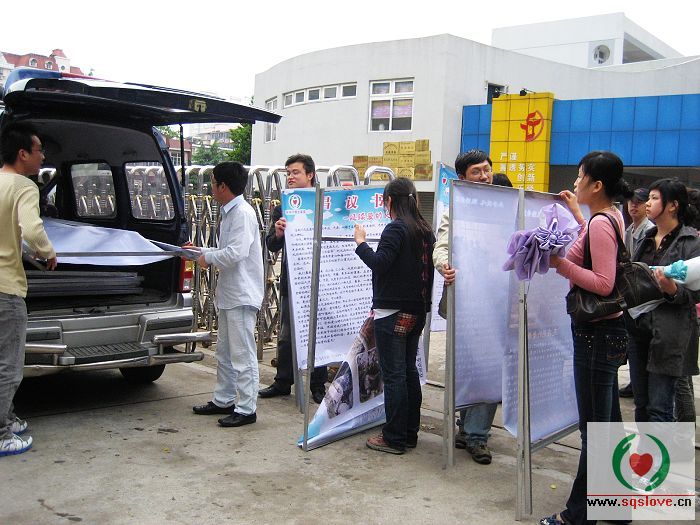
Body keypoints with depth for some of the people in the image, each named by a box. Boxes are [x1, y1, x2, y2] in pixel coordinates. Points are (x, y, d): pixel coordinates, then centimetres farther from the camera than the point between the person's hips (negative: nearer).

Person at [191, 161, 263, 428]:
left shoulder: (242, 213, -17)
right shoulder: (229, 212, 15)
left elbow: (235, 253, -26)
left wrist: (209, 258, -11)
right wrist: (201, 251, 20)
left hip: (242, 295, -11)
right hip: (228, 294, 11)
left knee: (243, 355, -4)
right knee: (224, 352, 19)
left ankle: (246, 409, 3)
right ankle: (224, 400, 31)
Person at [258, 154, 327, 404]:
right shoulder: (282, 208, 7)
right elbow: (271, 245, 3)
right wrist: (278, 233, -18)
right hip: (290, 280, 4)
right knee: (285, 336, 10)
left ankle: (318, 385, 17)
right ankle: (283, 383, 22)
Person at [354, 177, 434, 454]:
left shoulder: (396, 228, -14)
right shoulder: (426, 230, 11)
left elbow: (379, 263, -22)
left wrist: (360, 242, -9)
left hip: (392, 312, -8)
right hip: (417, 311, 8)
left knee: (393, 375, -2)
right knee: (409, 371, 14)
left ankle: (395, 439, 4)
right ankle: (410, 433, 21)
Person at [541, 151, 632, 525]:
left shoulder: (599, 223, -19)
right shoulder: (612, 217, 9)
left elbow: (603, 284, -23)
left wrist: (560, 263, -23)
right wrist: (577, 213, 35)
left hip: (596, 333, -10)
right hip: (608, 329, 10)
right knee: (608, 421, 19)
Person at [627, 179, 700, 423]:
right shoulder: (647, 239, 14)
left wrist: (672, 289, -28)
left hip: (669, 336, -7)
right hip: (639, 329, 7)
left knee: (659, 409, -3)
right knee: (641, 405, 14)